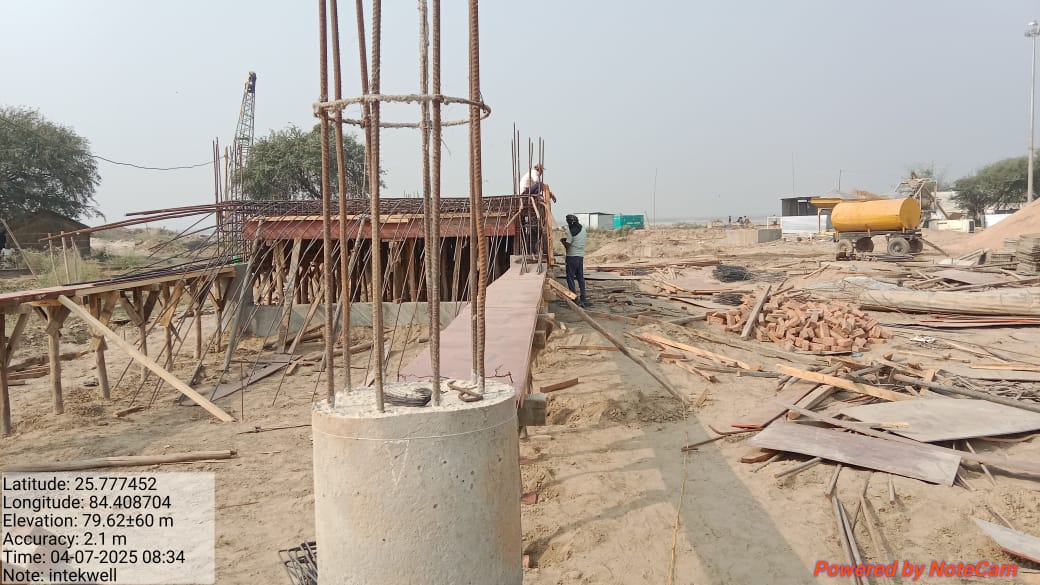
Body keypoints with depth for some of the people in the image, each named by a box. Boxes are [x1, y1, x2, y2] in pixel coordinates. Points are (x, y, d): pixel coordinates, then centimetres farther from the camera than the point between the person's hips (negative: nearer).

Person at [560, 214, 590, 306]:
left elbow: (567, 246, -17)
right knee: (580, 278, 14)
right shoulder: (583, 229, 7)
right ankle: (583, 298, 15)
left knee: (571, 278, -1)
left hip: (572, 257, -7)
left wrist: (562, 240, 4)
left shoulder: (571, 232, -15)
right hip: (581, 256, 7)